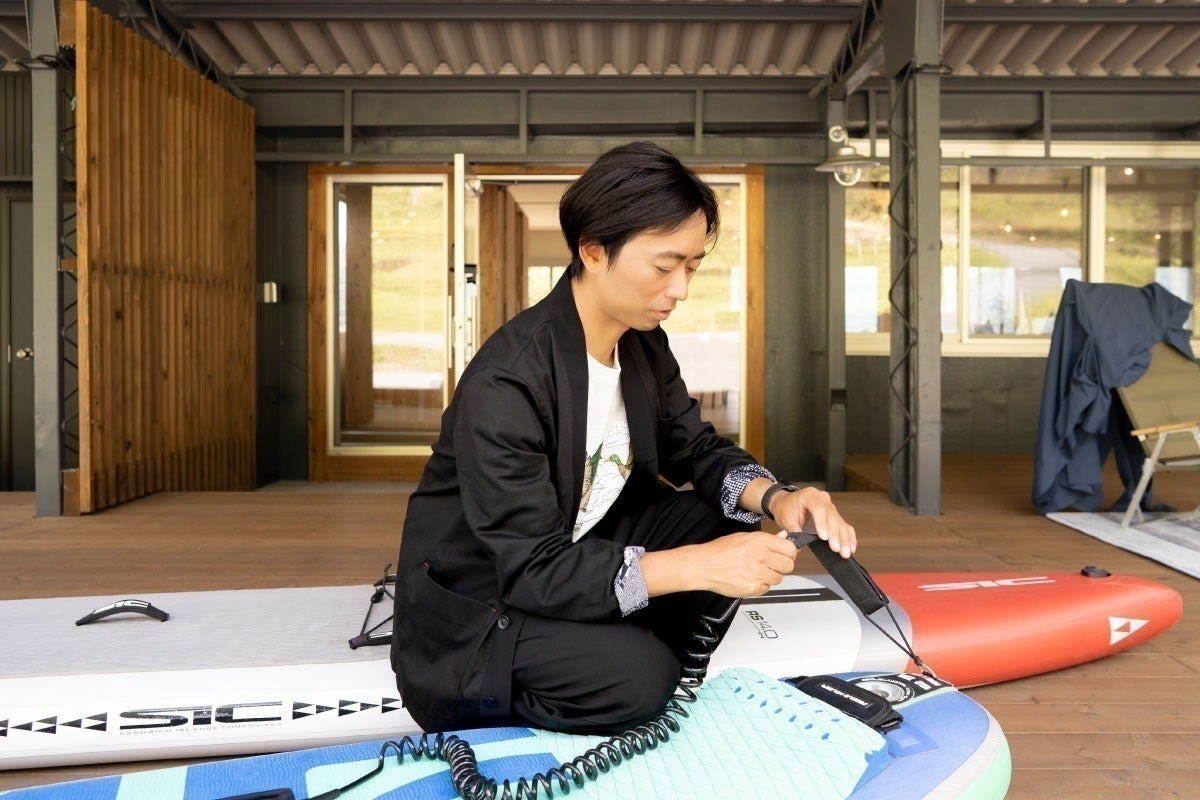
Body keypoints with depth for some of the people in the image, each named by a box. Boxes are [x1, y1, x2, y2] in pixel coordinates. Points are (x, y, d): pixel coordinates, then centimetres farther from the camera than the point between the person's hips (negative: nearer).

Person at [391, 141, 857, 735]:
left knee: (726, 522, -8)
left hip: (578, 551, 8)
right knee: (638, 680, -29)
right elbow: (533, 570, -29)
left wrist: (776, 498, -16)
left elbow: (697, 451, 5)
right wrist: (698, 566, -33)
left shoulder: (644, 345, -4)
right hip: (475, 603, -7)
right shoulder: (504, 384, -29)